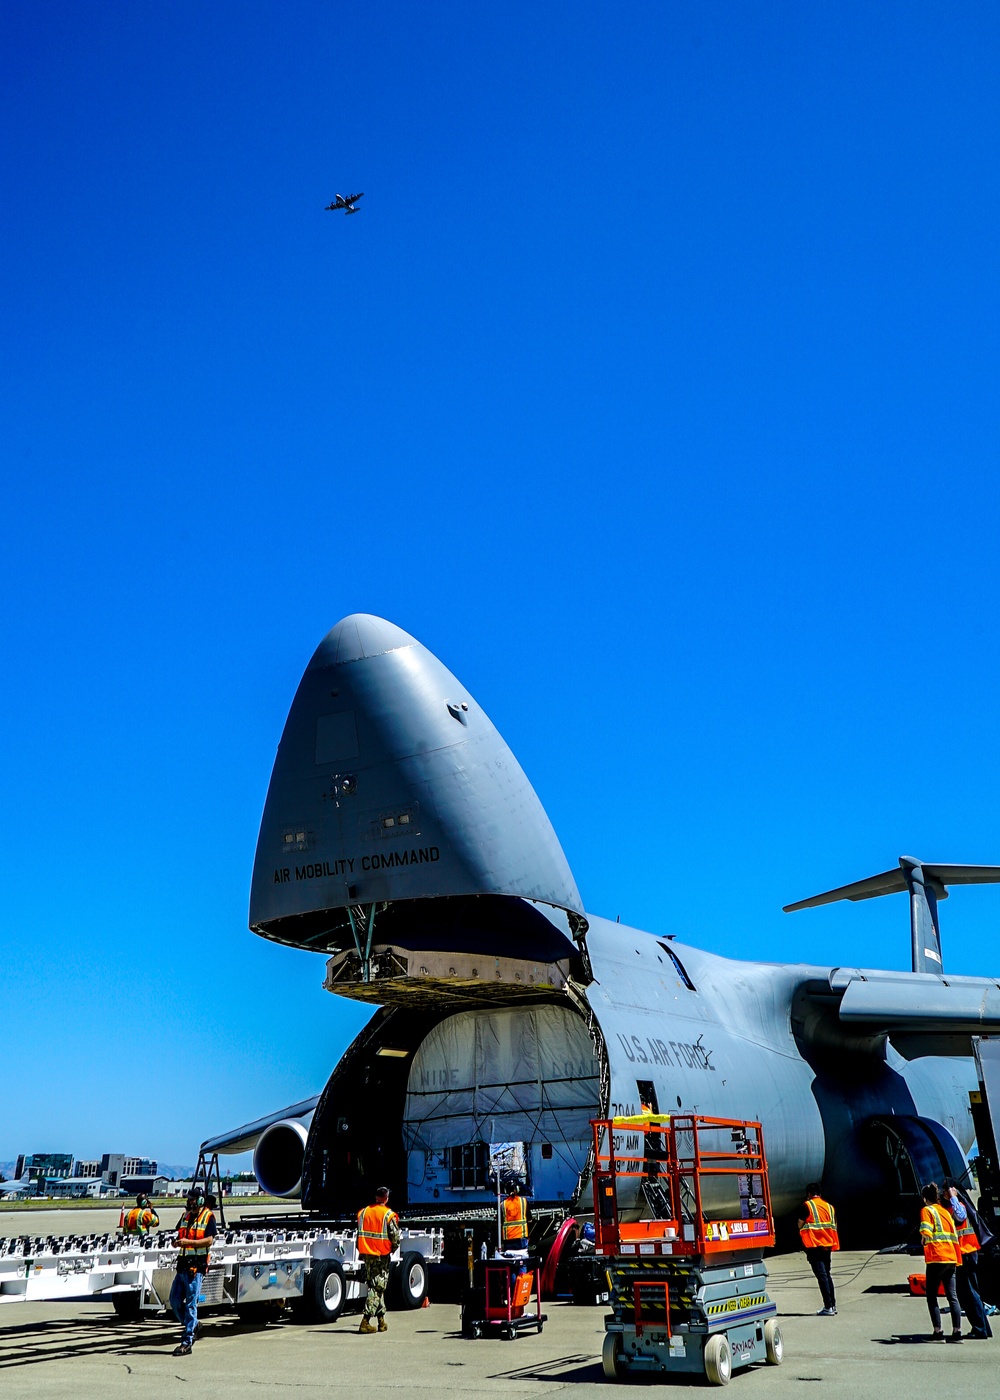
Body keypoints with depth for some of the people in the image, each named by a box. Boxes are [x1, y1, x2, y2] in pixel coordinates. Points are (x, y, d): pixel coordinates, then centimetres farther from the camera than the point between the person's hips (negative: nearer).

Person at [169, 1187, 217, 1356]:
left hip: (196, 1265, -7)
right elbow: (179, 1234, 22)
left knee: (190, 1303, -5)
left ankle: (187, 1343, 0)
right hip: (183, 1264, 7)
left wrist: (188, 1241, -24)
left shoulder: (208, 1217, -6)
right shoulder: (185, 1215, 15)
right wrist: (177, 1241, -1)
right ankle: (192, 1326, 29)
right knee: (175, 1300, 9)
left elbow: (209, 1240, -14)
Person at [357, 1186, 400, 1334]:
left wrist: (362, 1251, 15)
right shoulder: (389, 1215, -10)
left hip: (367, 1254, 5)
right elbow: (395, 1236, -10)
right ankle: (365, 1321, -9)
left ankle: (381, 1320, 21)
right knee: (377, 1287, -1)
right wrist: (393, 1248, 10)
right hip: (382, 1255, -5)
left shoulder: (363, 1212, 5)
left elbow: (360, 1233, 6)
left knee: (373, 1285, 15)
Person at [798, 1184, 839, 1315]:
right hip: (827, 1245, 6)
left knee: (821, 1276, -7)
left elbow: (800, 1225, 0)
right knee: (827, 1274, 17)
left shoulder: (807, 1205, -4)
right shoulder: (829, 1206, 13)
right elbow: (834, 1227, 15)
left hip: (814, 1245, -6)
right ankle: (833, 1305, 19)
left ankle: (828, 1307, -10)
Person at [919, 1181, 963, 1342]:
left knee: (932, 1297, 2)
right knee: (952, 1297, 9)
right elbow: (955, 1235, 17)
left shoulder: (927, 1210, -2)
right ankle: (957, 1332, 5)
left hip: (936, 1258, -6)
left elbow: (926, 1231, -16)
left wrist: (923, 1239, 2)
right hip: (951, 1258, 6)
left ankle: (938, 1332, -3)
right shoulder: (945, 1211, 17)